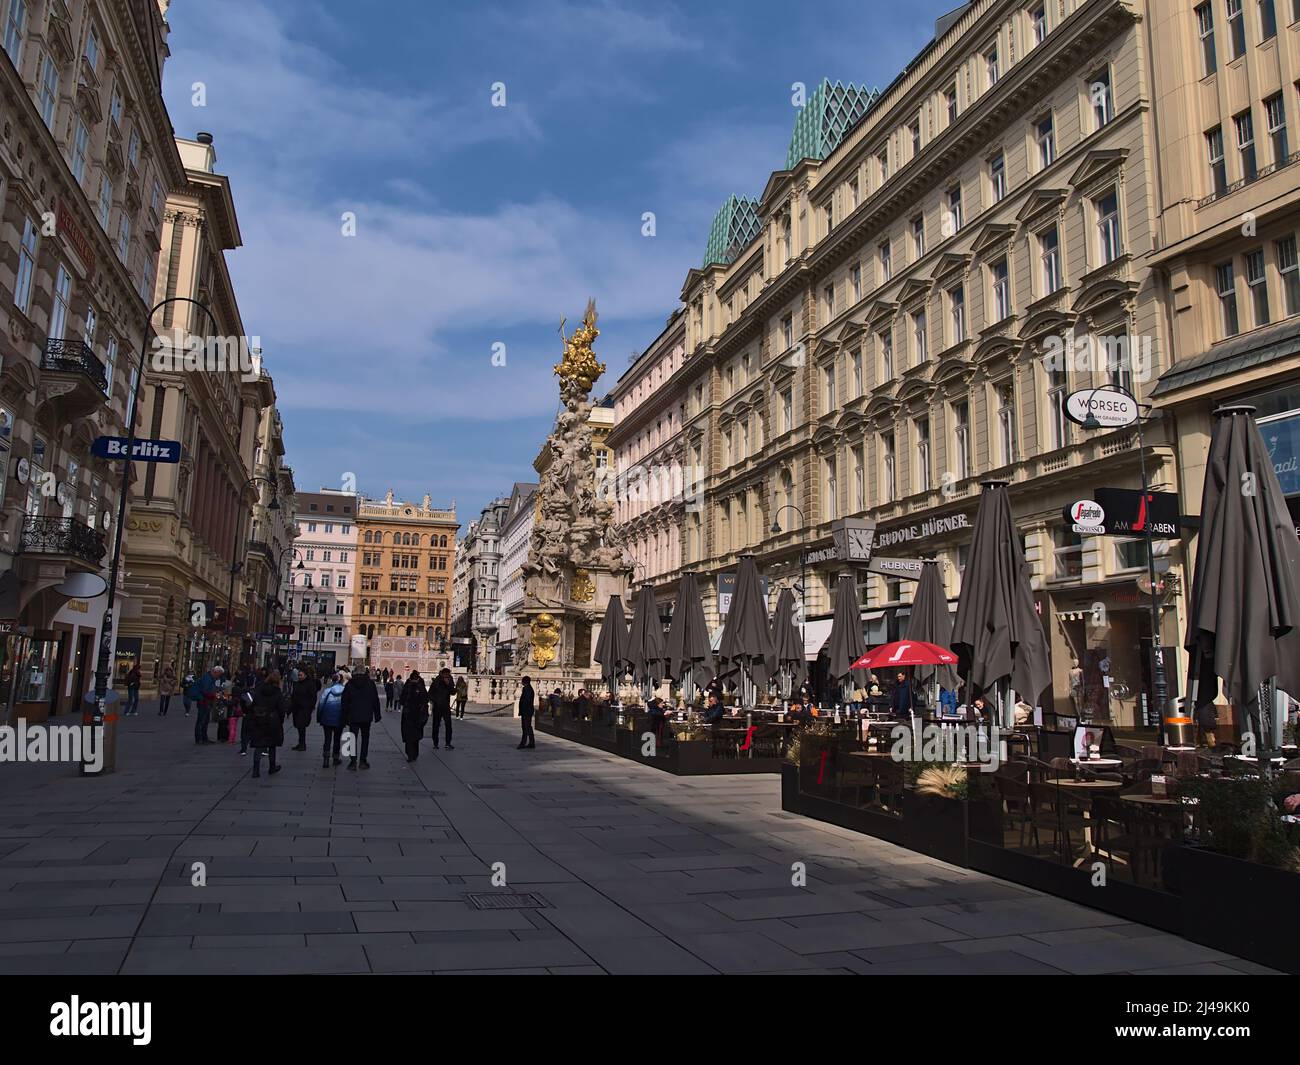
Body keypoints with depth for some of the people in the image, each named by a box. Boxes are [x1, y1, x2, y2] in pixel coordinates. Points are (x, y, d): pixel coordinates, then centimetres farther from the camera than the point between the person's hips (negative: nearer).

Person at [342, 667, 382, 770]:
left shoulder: (349, 684, -1)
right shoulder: (370, 683, -2)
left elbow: (345, 702, 2)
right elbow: (375, 700, 1)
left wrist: (345, 717, 8)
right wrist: (377, 715, 8)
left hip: (353, 716, 0)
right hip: (367, 716, 0)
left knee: (353, 738, 4)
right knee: (365, 738, 10)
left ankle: (353, 761, -3)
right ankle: (363, 761, 9)